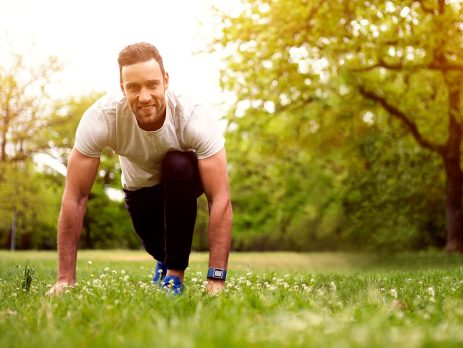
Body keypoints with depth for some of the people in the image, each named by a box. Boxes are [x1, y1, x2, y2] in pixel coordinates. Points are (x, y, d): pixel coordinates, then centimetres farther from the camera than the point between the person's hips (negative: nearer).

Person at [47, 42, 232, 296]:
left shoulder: (195, 118, -38)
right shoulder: (100, 118, -35)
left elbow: (220, 198, -39)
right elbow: (75, 197, -30)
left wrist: (216, 278, -44)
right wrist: (65, 277, -30)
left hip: (185, 180, -2)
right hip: (139, 187, 3)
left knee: (178, 165, -33)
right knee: (157, 247, -9)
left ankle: (175, 272, -17)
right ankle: (165, 260, 32)